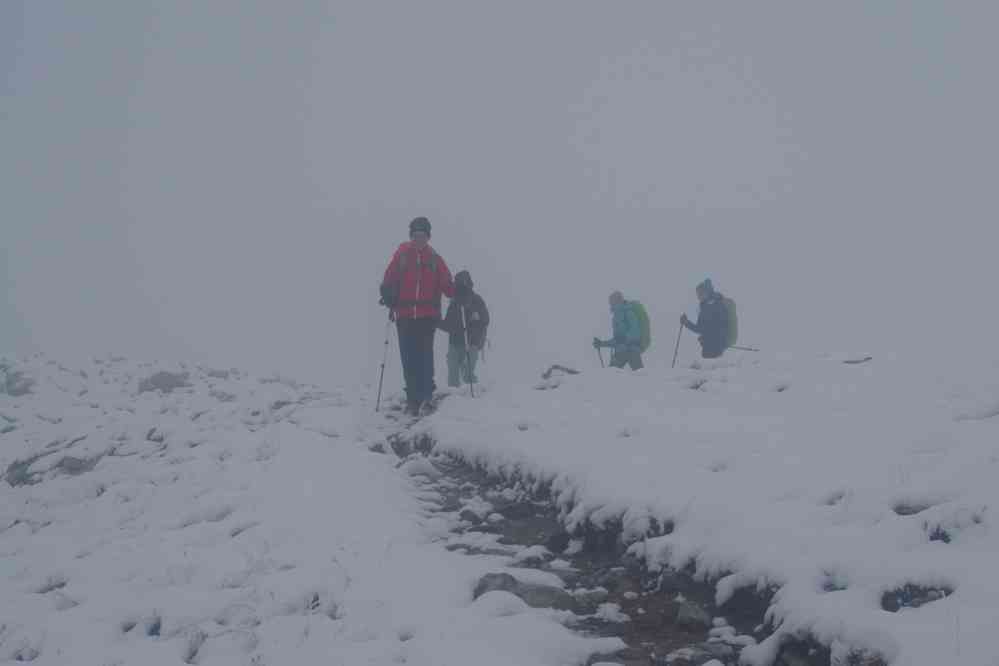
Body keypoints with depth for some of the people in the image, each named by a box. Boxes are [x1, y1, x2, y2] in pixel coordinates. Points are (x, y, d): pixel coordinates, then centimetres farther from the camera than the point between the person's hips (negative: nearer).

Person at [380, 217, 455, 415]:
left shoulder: (435, 258, 9)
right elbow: (389, 280, 1)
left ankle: (425, 396, -6)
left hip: (428, 315, -1)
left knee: (424, 355, -9)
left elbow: (446, 283, 3)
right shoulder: (401, 255, 7)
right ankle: (413, 399, 9)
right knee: (409, 358, 2)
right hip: (405, 315, 1)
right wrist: (387, 294, -17)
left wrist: (457, 291, -16)